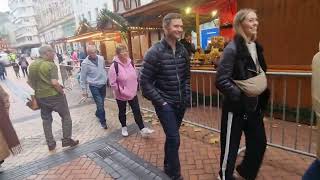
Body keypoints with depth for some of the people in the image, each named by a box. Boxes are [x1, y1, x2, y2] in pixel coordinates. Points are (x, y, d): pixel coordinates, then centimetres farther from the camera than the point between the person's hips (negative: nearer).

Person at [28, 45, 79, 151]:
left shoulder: (32, 65, 6)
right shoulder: (51, 65, -16)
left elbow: (29, 82, 13)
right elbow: (54, 83, -25)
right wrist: (62, 92, -11)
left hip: (40, 97, 7)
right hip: (55, 95, -7)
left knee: (46, 120, 17)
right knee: (66, 117, 10)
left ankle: (50, 144, 25)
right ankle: (67, 140, 16)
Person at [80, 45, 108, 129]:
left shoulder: (101, 58, -3)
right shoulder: (85, 63, -15)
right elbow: (82, 78, -7)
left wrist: (106, 79, 17)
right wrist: (84, 90, -5)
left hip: (103, 84, 5)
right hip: (94, 86, -4)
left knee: (101, 102, 18)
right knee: (100, 104, -5)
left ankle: (98, 114, 45)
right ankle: (103, 121, 12)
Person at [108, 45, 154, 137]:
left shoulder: (130, 62, -2)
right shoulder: (114, 65, -19)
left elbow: (135, 76, 10)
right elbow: (113, 83, -18)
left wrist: (135, 87, 6)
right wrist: (121, 91, -15)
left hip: (132, 93, 4)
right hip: (121, 95, -4)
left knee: (137, 111, 7)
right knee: (122, 112, 16)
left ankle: (142, 129, 15)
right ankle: (124, 127, 38)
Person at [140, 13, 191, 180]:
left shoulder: (183, 50, 3)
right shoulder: (154, 52, -14)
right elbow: (144, 82, -13)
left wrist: (187, 95, 5)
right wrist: (160, 102, -14)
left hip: (180, 103, 6)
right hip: (165, 103, -5)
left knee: (171, 136, 19)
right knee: (174, 139, -6)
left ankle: (168, 166, 41)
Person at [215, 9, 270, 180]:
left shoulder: (256, 47, 8)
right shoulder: (233, 48, -16)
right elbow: (221, 81, -21)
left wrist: (263, 88, 5)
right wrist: (242, 93, -26)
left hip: (254, 105, 8)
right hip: (236, 106, -7)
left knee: (259, 143, 15)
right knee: (230, 146, 9)